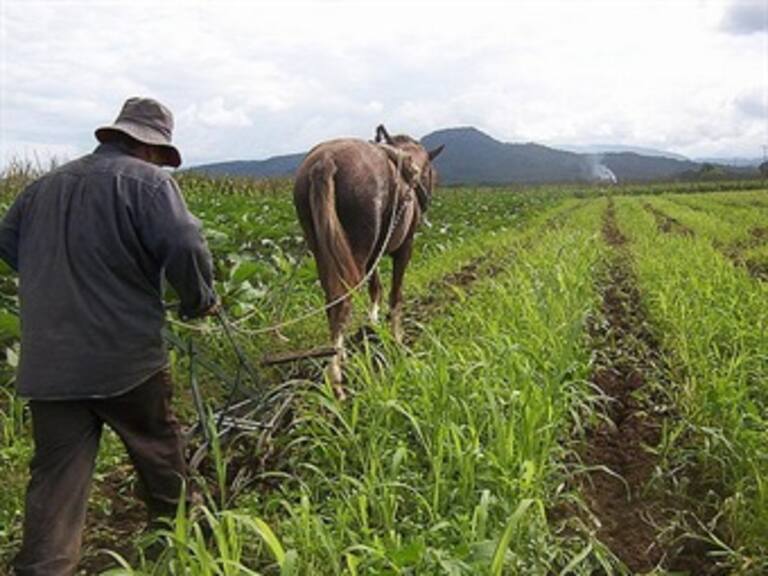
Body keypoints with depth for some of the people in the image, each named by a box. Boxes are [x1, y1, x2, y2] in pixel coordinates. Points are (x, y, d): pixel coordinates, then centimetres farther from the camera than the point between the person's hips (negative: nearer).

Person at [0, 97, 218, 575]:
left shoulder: (45, 185, 11)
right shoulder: (148, 181, -10)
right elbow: (186, 249, -22)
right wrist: (200, 301, -4)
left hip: (49, 364, 4)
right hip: (126, 357, -4)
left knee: (57, 476, 9)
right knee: (159, 449, 20)